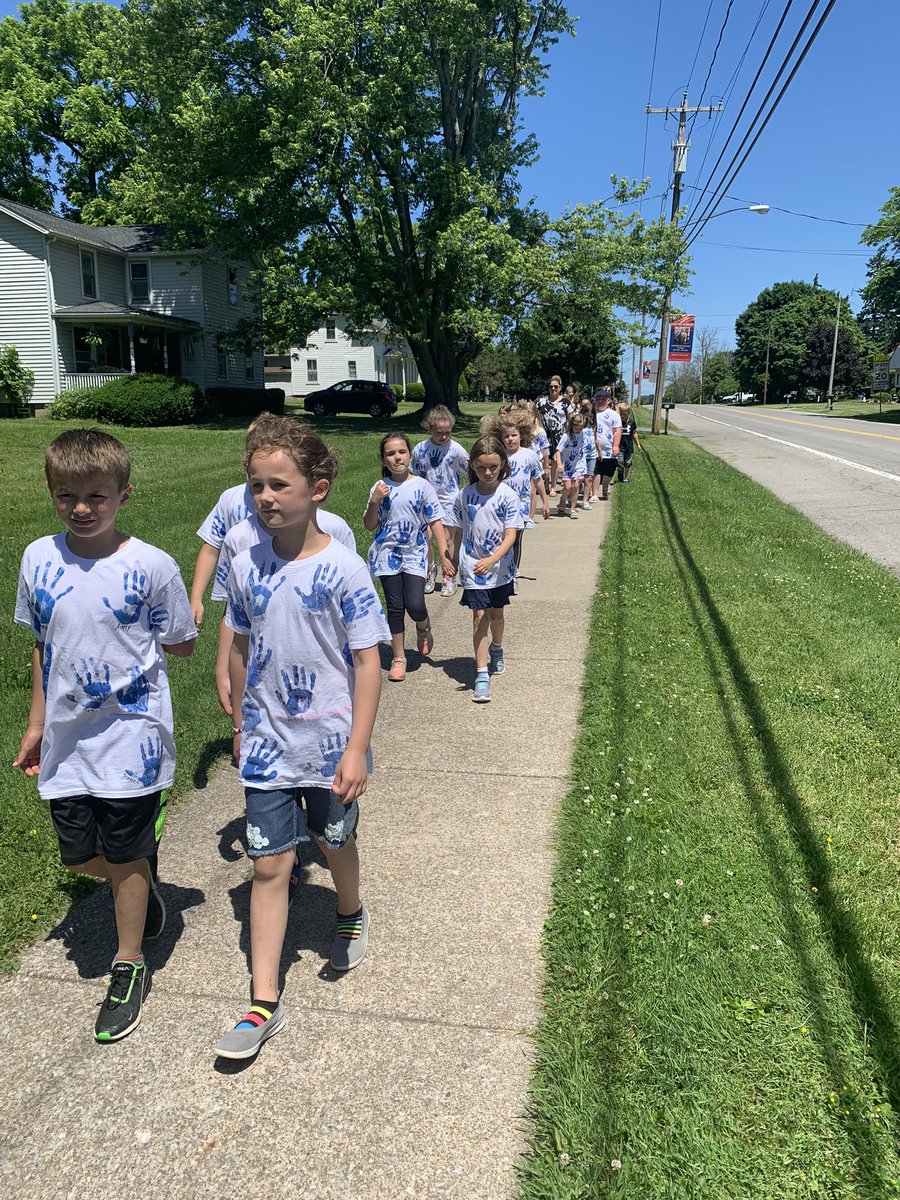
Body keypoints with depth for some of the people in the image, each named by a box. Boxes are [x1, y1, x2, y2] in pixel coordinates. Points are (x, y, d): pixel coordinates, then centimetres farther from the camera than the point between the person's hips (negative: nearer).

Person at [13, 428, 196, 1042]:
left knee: (124, 858, 10)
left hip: (131, 736, -4)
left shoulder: (151, 566, -13)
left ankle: (129, 967, 33)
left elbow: (182, 644, -2)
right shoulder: (39, 559, -1)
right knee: (82, 857, 14)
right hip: (67, 738, 4)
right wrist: (37, 726, 13)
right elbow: (43, 647, 10)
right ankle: (146, 854, 48)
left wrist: (122, 646, -8)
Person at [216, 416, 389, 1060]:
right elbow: (243, 648, 9)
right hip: (268, 745, 3)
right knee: (269, 865, 6)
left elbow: (368, 662, -14)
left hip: (331, 744, -2)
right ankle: (264, 1002, 19)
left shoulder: (343, 568, -16)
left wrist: (357, 749, -16)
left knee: (335, 843, 20)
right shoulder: (247, 566, -4)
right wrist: (244, 722, 14)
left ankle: (351, 915, 52)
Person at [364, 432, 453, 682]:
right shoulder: (379, 488, 1)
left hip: (415, 554, -1)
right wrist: (374, 503, -12)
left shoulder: (422, 486, -4)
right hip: (387, 554, 2)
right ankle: (398, 658, 18)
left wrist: (445, 557, -7)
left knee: (415, 605, -12)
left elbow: (435, 523, -2)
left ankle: (424, 629, 24)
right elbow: (369, 526, 6)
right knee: (395, 608, 4)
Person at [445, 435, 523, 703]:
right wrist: (454, 562, 13)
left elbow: (510, 536, -17)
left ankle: (496, 650, 47)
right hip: (473, 567, 0)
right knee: (480, 615, -7)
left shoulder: (508, 496, -11)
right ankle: (482, 675, -4)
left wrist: (492, 560, -31)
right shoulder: (465, 496, -4)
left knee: (496, 613, 16)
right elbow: (458, 533, 8)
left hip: (500, 568, 0)